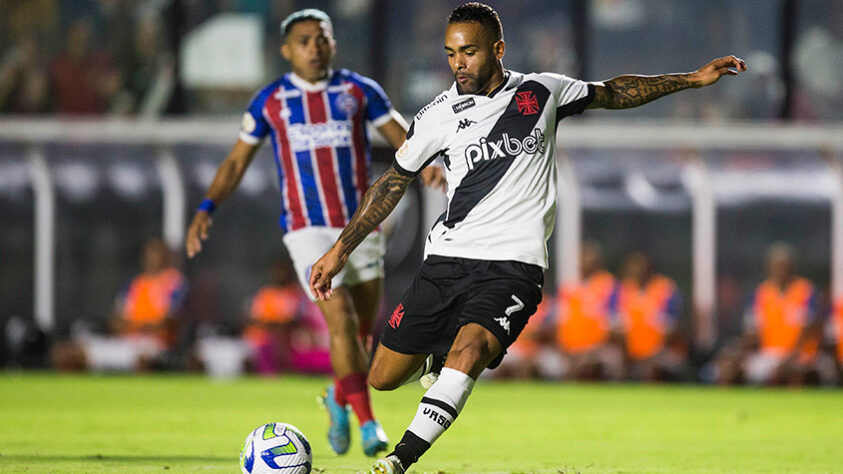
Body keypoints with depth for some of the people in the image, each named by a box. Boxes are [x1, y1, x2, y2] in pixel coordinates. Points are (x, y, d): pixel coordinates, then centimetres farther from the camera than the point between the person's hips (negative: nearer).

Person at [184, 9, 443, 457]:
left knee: (361, 328, 7)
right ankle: (367, 421, -12)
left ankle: (339, 398, 35)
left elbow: (404, 138, 3)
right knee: (341, 319, -18)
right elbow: (237, 161, 11)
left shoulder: (359, 91, 4)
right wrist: (206, 209, -1)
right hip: (307, 227, -2)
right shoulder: (269, 101, 3)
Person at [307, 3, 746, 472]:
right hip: (447, 258, 2)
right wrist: (341, 249, 12)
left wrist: (692, 79, 19)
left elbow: (613, 93, 22)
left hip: (513, 263, -2)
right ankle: (436, 354, 39)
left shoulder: (543, 92, 4)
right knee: (384, 378, 4)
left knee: (468, 352, -30)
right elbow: (393, 183, 14)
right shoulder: (438, 117, 3)